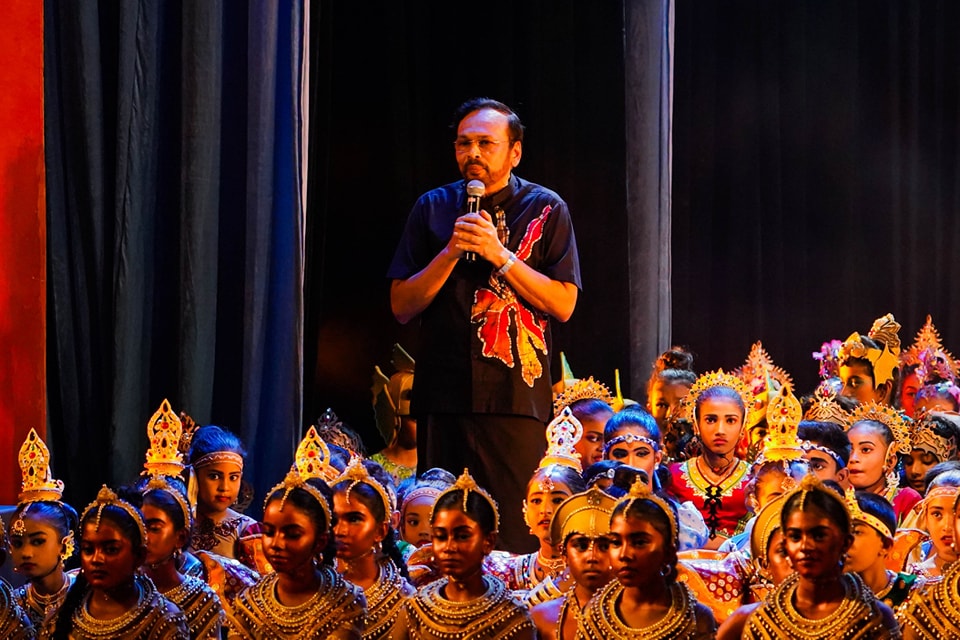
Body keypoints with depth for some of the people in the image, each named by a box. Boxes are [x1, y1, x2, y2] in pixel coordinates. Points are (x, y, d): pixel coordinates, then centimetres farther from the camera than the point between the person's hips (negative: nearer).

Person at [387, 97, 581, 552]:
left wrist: (499, 255, -10)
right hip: (444, 393, 2)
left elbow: (563, 304, -1)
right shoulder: (434, 208, 10)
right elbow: (402, 306, 6)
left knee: (515, 535, -6)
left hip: (517, 393, -2)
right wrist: (452, 251, -7)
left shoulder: (546, 210, 5)